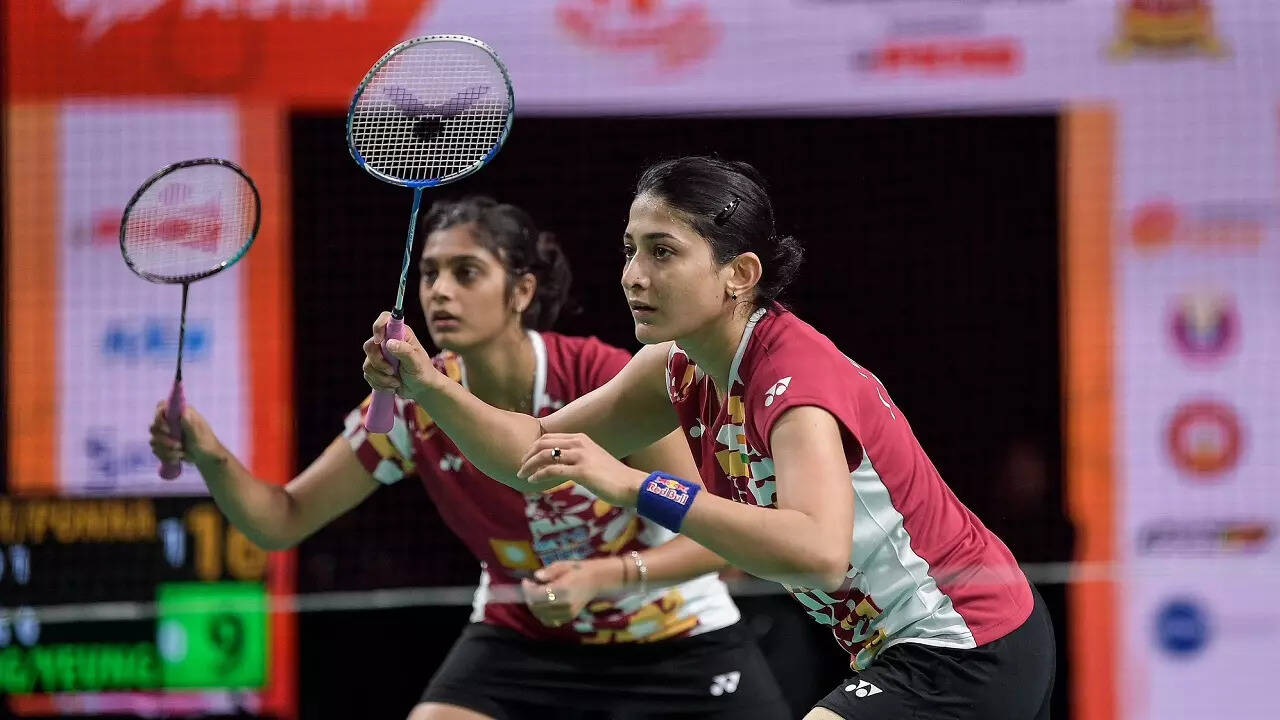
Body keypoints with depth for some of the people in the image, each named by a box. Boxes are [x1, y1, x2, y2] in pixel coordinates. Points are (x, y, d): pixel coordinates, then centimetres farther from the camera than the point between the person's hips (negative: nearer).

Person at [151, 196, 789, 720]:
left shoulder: (604, 379, -25)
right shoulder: (414, 406, -14)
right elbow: (281, 520, -10)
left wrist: (602, 575, -38)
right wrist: (211, 456, -30)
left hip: (672, 641, -2)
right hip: (522, 644, 2)